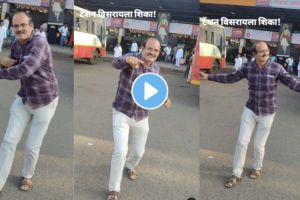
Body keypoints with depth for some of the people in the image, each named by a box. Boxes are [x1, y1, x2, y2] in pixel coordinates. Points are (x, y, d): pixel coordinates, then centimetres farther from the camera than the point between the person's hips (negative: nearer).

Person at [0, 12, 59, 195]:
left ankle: (27, 176, 34)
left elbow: (25, 70, -37)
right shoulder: (16, 45, 2)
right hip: (24, 99, 6)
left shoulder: (39, 43, -23)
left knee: (32, 146, 5)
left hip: (44, 101, -6)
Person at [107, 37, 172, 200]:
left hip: (141, 116, 5)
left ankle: (130, 166, 53)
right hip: (122, 113, -5)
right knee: (121, 151, -13)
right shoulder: (131, 58, -16)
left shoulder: (156, 69, 1)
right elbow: (116, 63, -38)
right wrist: (127, 60, -62)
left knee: (139, 152, 16)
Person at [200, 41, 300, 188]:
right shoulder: (248, 67, -6)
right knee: (242, 142, 0)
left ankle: (257, 168, 39)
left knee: (259, 145, 8)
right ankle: (236, 175, 14)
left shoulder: (276, 68, -14)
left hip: (267, 113, -2)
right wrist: (209, 76, 1)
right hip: (250, 110, 2)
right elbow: (230, 78, 2)